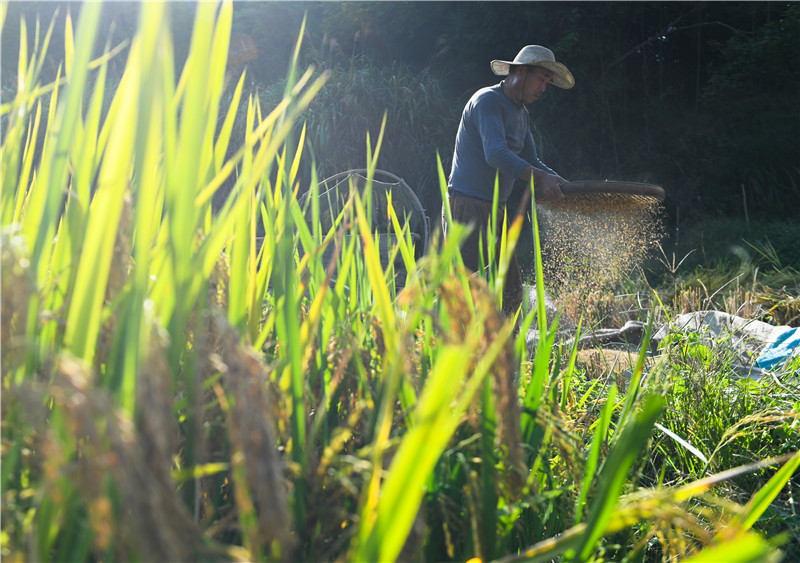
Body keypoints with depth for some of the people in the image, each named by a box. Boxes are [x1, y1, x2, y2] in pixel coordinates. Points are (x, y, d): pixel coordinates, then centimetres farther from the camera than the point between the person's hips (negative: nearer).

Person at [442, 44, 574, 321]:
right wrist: (540, 179, -32)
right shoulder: (487, 100, -10)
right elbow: (496, 154, -25)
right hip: (467, 206, -10)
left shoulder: (522, 115, 20)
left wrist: (565, 185, 3)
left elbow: (530, 161, 20)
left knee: (511, 291, 9)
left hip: (496, 210, 10)